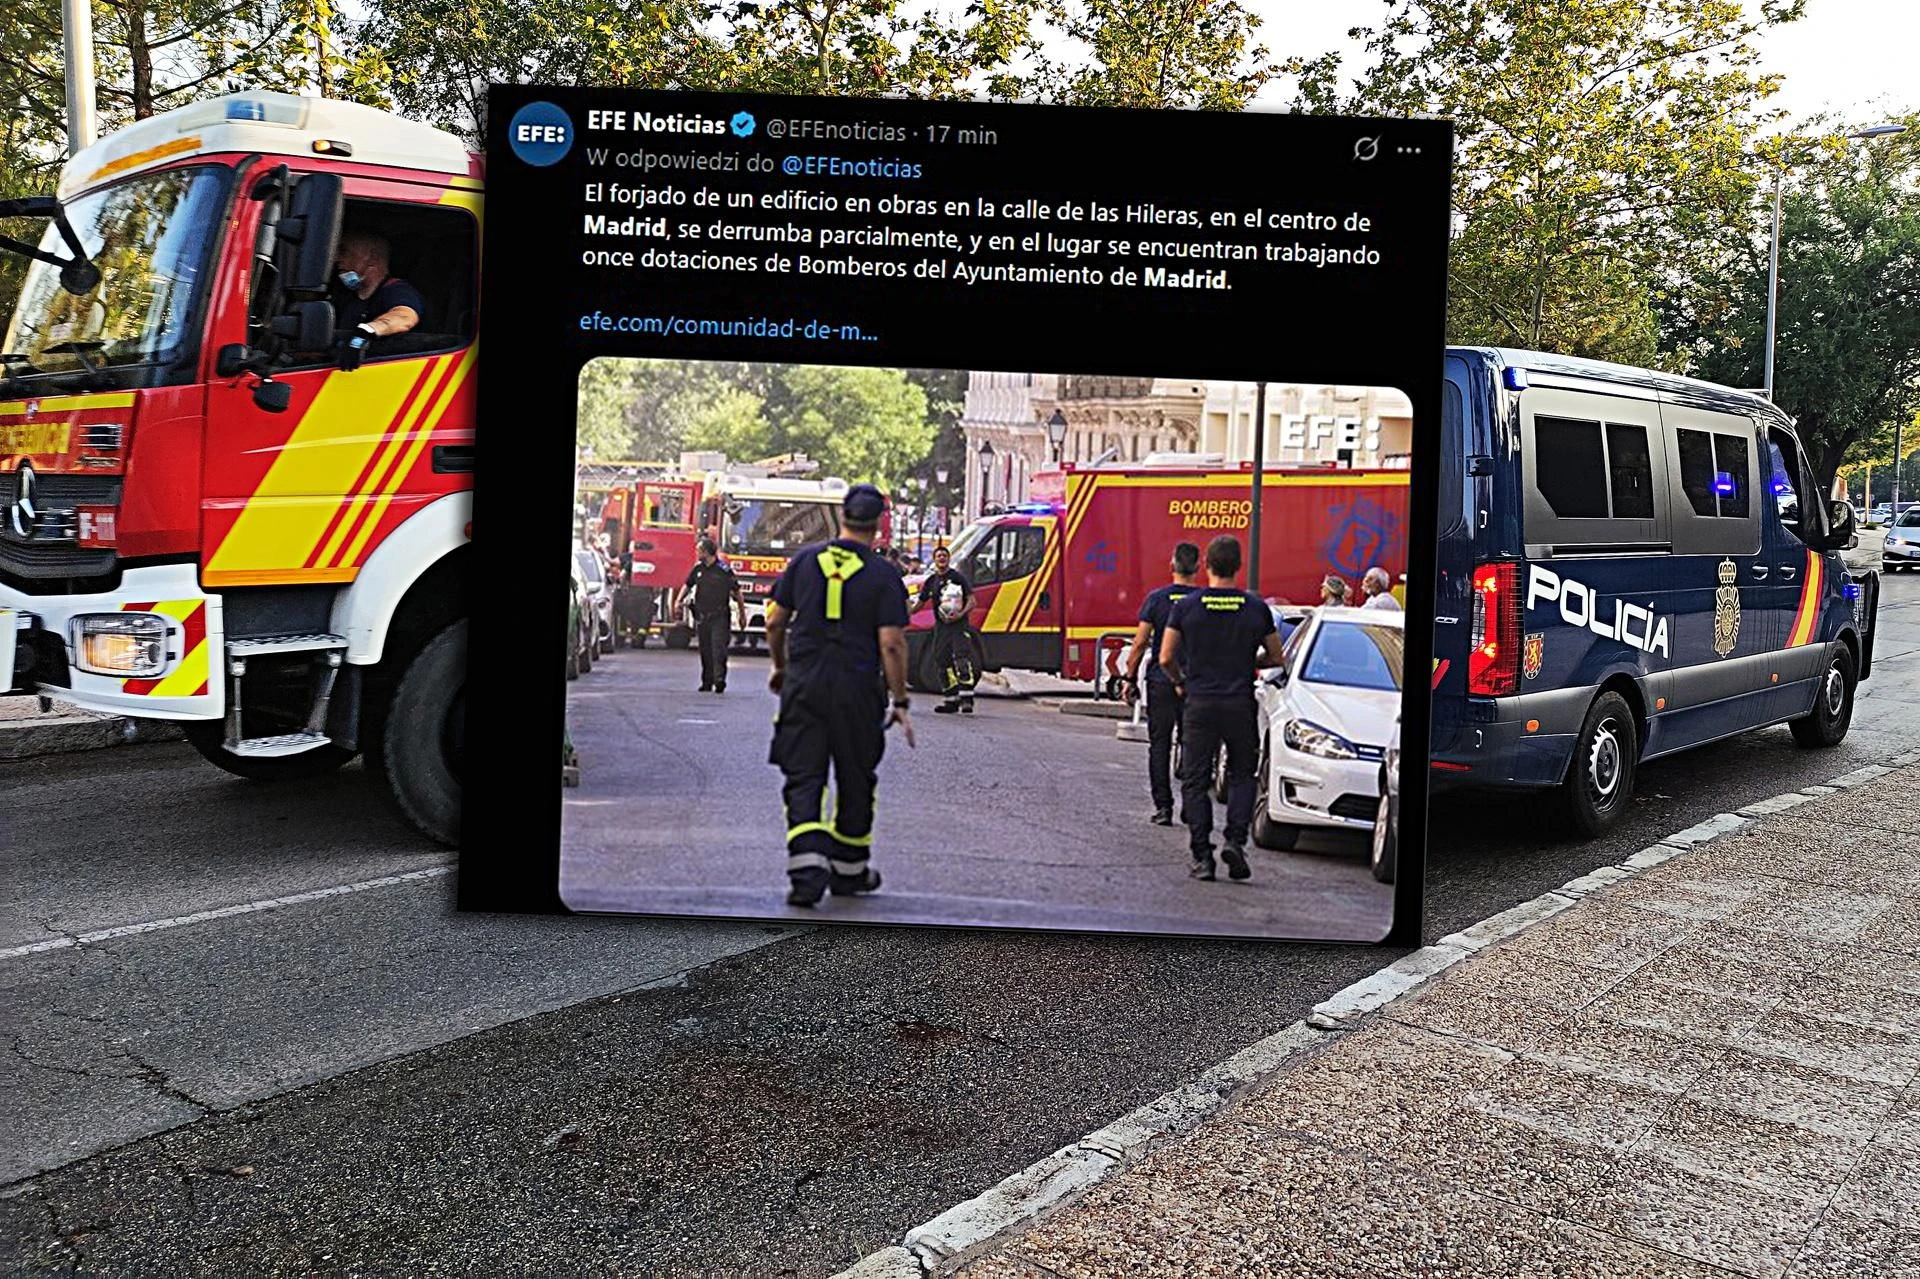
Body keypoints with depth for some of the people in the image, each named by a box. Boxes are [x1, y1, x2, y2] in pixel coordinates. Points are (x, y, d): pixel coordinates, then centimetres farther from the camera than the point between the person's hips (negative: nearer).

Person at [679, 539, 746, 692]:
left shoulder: (724, 570, -7)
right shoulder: (698, 569, 8)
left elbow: (737, 592, 0)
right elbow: (687, 586, 21)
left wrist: (742, 615, 3)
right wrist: (680, 600, 1)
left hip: (719, 617, -5)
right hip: (702, 616, 5)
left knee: (718, 648, -15)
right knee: (705, 650, 10)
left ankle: (719, 679, -20)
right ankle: (706, 682, 18)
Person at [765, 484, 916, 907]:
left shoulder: (806, 559, 5)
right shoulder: (884, 576, -4)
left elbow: (775, 621, 8)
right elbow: (891, 643, -10)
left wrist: (780, 666, 25)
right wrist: (900, 703, -3)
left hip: (803, 685, 2)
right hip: (857, 690, -1)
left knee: (803, 780, 3)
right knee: (855, 782, 14)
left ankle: (807, 869, -13)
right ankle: (848, 871, 26)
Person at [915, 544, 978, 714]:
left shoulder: (958, 577, -2)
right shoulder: (931, 581, 13)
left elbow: (971, 601, -4)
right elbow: (920, 603, 19)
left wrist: (960, 614, -20)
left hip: (959, 624, -6)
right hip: (941, 625, 6)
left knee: (962, 659, -15)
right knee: (944, 662, 6)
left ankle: (966, 699, -18)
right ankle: (952, 700, 13)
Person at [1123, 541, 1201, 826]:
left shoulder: (1156, 598, -4)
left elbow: (1140, 643, -5)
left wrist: (1131, 678, 3)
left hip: (1160, 681, -1)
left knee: (1160, 745, 4)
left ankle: (1163, 807, 0)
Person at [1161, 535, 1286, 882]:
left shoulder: (1187, 606, -3)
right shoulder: (1256, 607, 0)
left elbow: (1166, 659, -3)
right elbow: (1275, 658, 9)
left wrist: (1180, 683, 17)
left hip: (1199, 702, -1)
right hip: (1241, 704, 1)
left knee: (1195, 781, 6)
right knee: (1241, 776, 15)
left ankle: (1202, 856, 2)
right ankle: (1235, 841, -3)